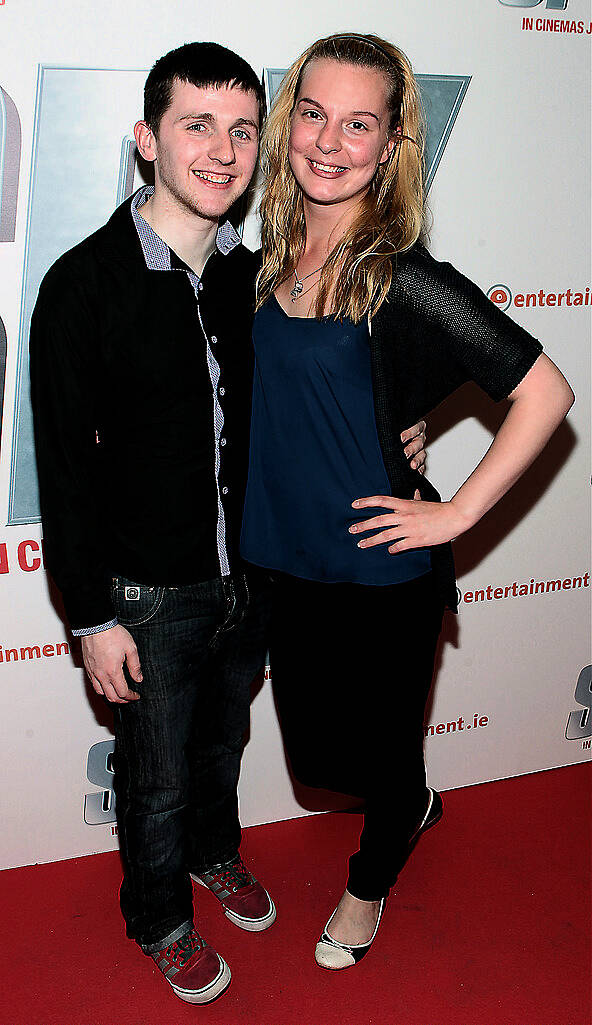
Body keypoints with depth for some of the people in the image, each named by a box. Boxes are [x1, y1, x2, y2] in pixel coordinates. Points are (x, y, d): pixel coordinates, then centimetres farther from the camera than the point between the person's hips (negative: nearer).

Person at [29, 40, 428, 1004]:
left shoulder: (255, 276, -2)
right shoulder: (85, 284, -18)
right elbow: (67, 466, -16)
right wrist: (94, 617, -14)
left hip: (250, 577, 5)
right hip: (149, 593, -5)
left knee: (223, 740, 27)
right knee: (158, 776, 15)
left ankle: (216, 852, 55)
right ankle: (161, 918, 41)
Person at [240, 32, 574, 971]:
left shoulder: (403, 281, -21)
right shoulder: (278, 253, -2)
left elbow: (546, 392, -21)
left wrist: (456, 514, -18)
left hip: (384, 575, -6)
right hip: (294, 559, 6)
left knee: (380, 746, 16)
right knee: (313, 745, 22)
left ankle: (370, 883, 47)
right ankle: (413, 808, 55)